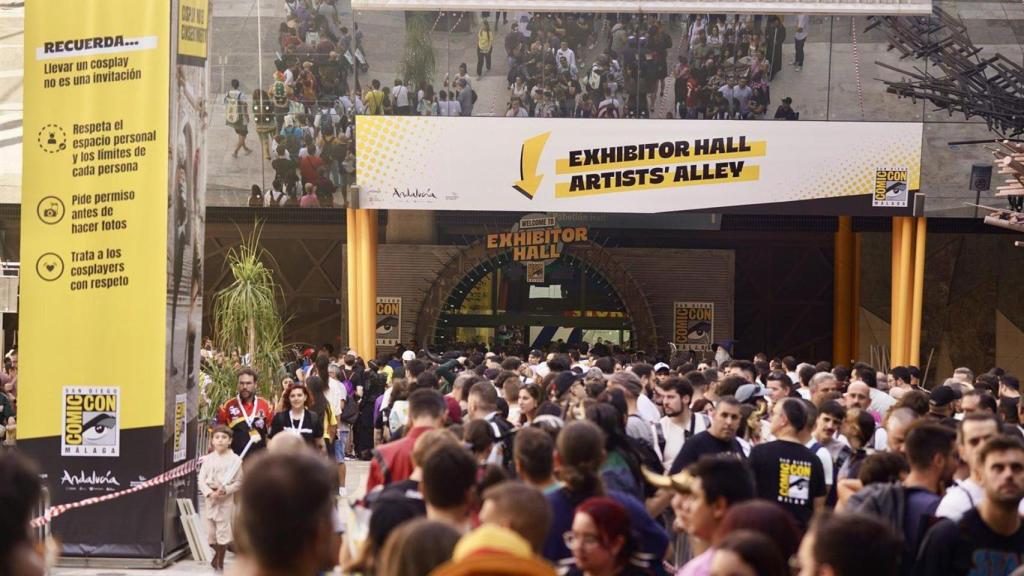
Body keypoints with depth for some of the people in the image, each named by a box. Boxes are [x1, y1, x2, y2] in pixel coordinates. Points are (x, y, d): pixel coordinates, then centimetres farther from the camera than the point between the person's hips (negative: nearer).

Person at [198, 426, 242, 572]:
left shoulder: (235, 460, -4)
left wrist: (225, 490, -17)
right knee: (211, 532, 9)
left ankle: (219, 562, 10)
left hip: (226, 499, -3)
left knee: (223, 531, -2)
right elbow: (201, 479, 2)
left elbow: (238, 482, -3)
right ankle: (218, 556, 32)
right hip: (210, 498, 3)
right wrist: (210, 493, -14)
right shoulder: (208, 459, 4)